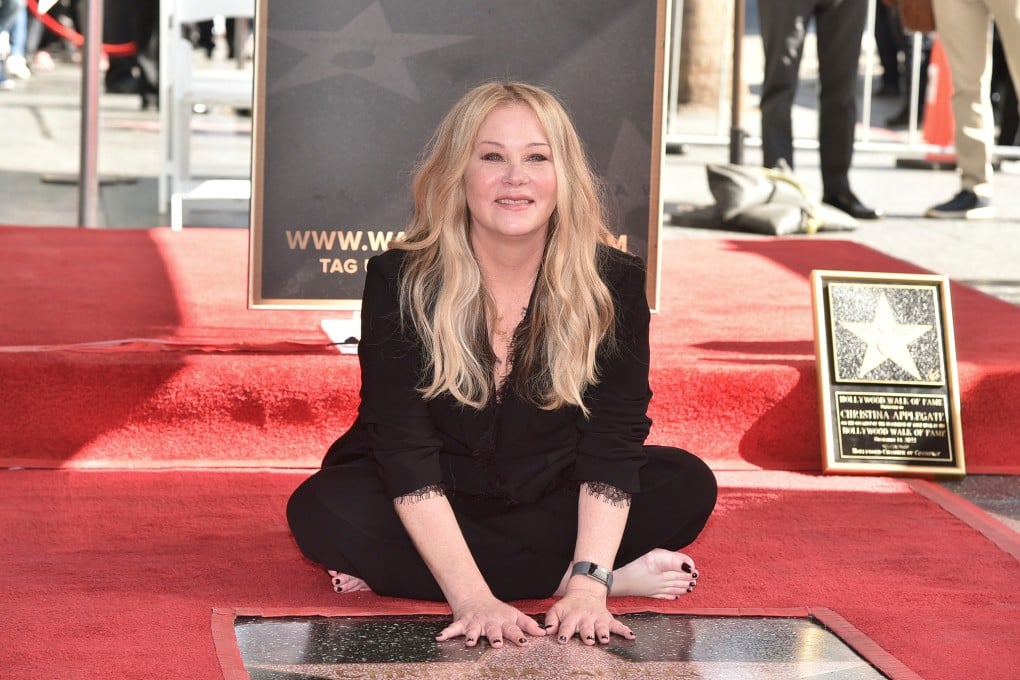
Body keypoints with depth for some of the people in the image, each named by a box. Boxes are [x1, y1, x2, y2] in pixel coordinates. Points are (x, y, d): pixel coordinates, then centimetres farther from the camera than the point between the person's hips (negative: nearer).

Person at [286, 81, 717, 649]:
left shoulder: (613, 283, -14)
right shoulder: (400, 281, -19)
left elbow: (612, 442, -18)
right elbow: (406, 449, -25)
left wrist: (588, 587, -33)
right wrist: (471, 598, -36)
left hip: (550, 497, 1)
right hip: (427, 511, -1)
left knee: (688, 486, -18)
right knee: (323, 511, -32)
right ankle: (590, 575, -28)